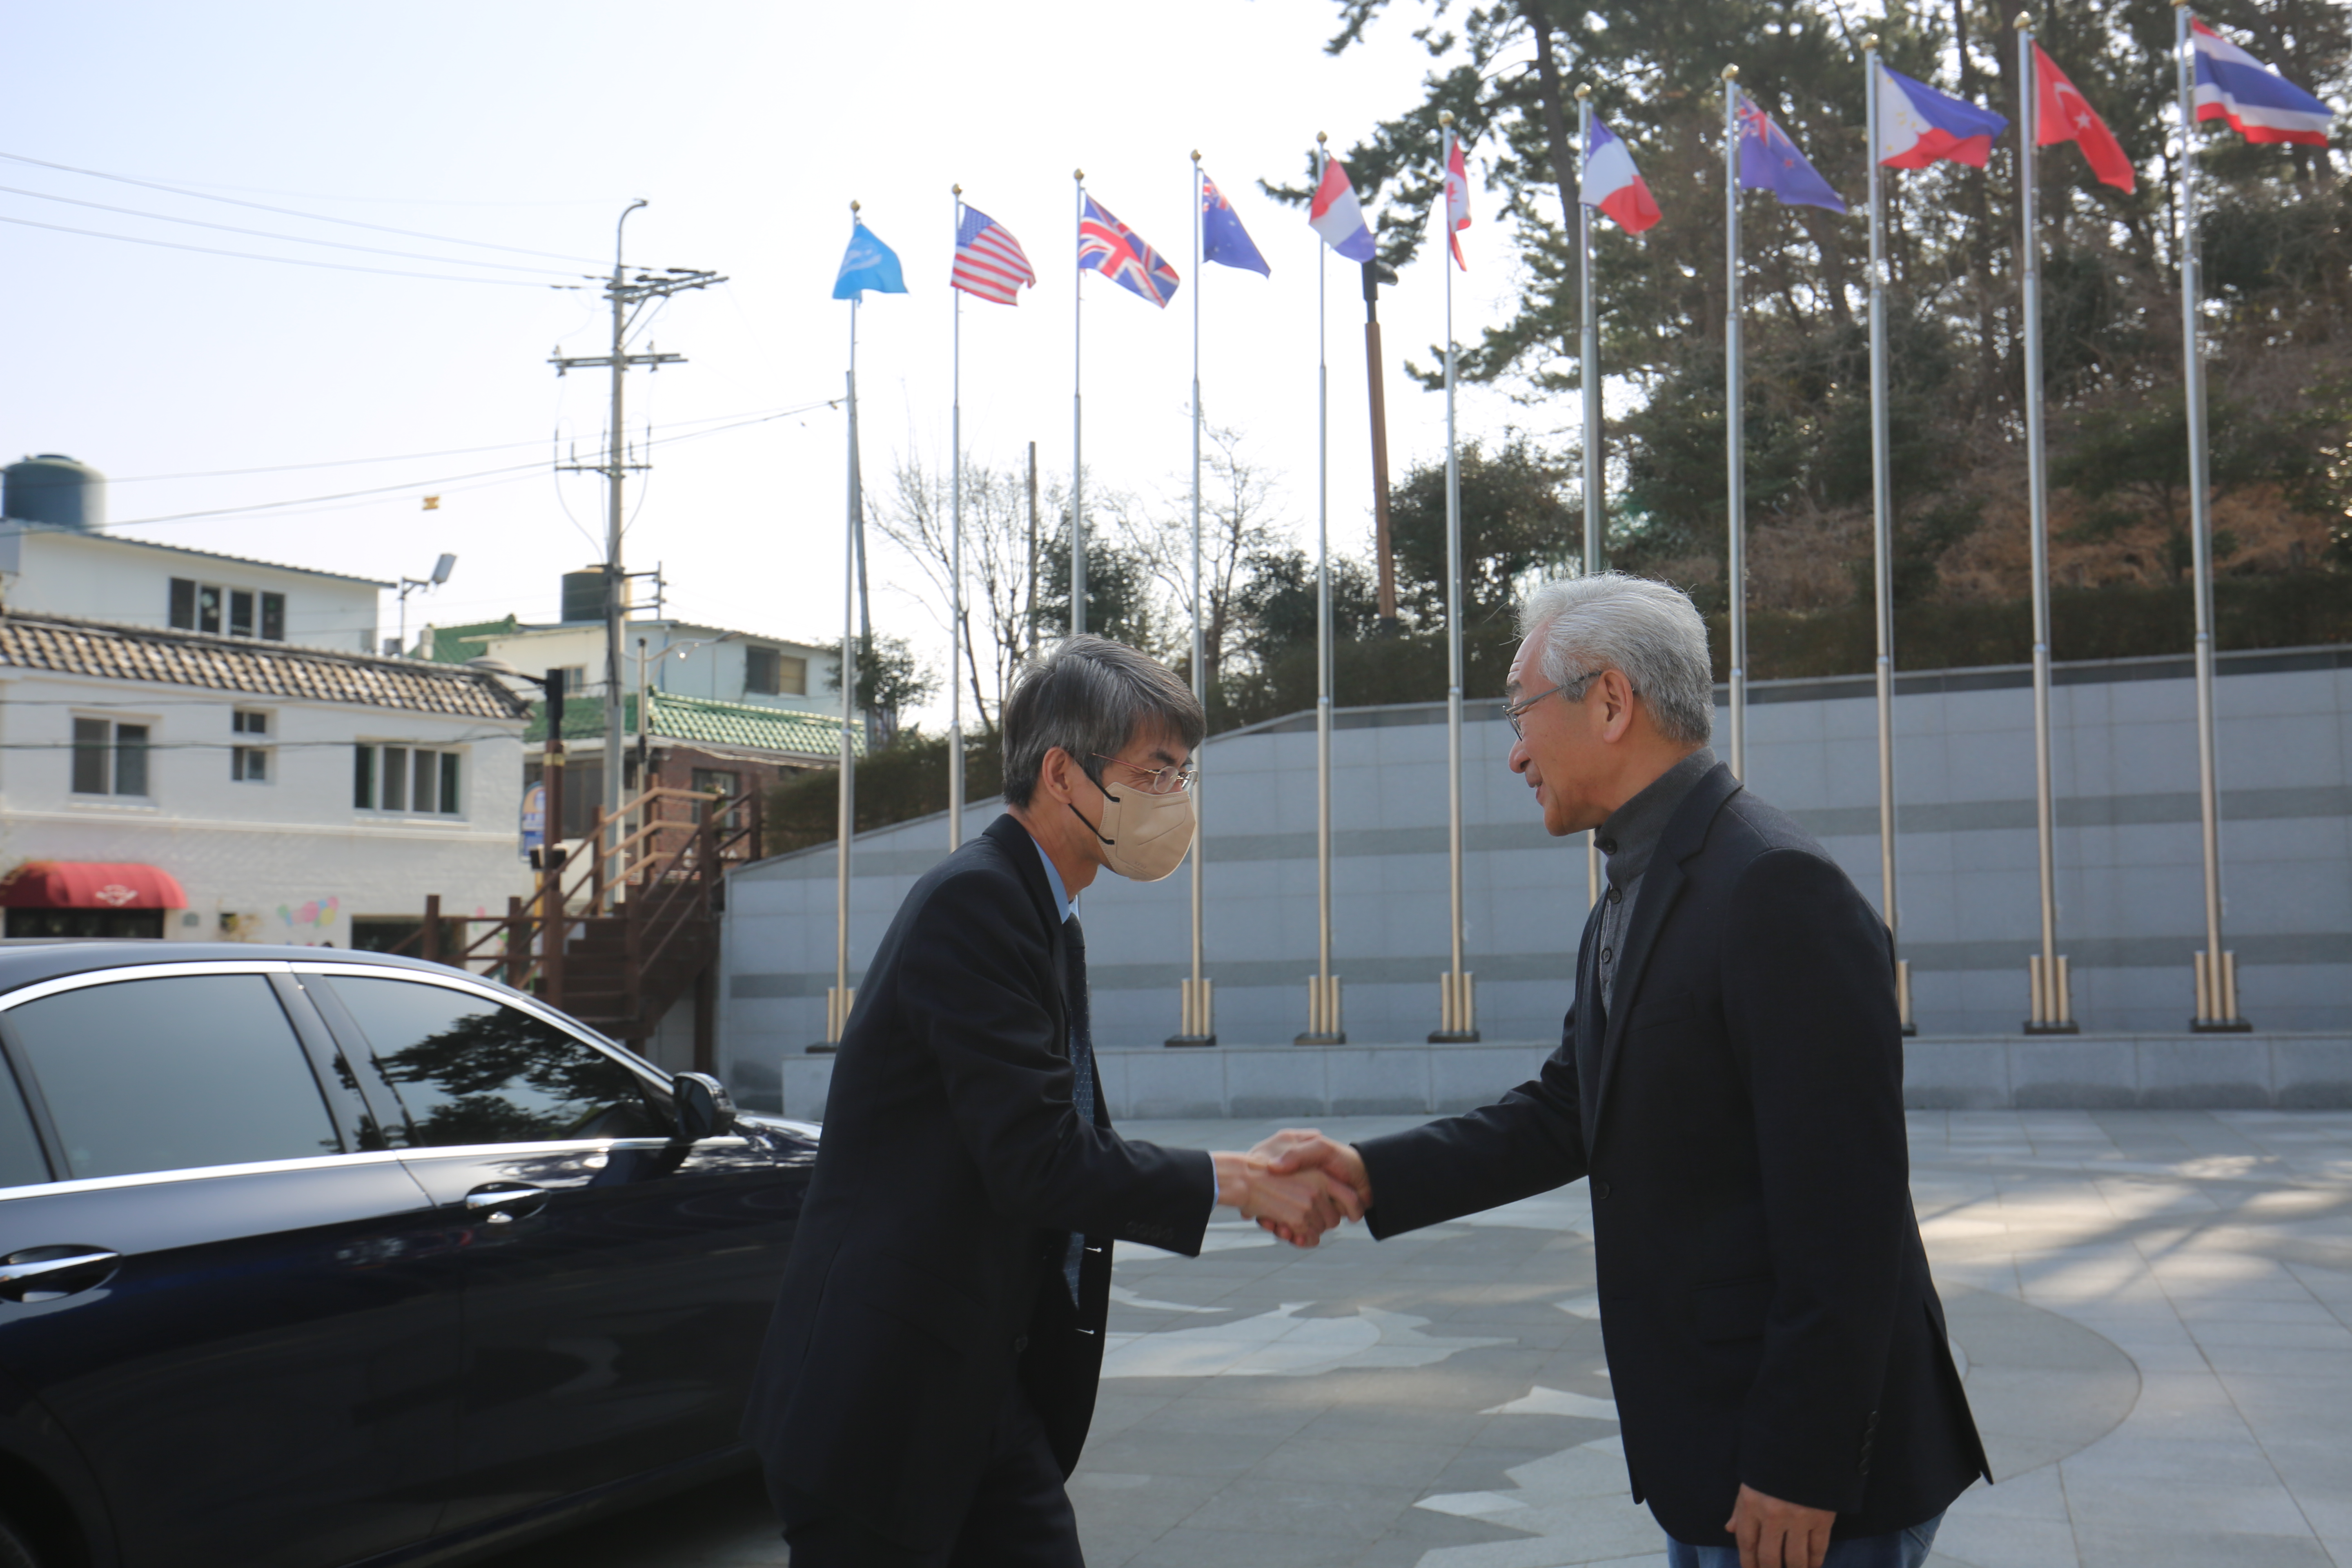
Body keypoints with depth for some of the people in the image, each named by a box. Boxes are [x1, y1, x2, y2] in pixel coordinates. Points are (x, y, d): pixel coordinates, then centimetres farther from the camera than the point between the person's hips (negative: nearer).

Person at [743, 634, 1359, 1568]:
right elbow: (1038, 1163, -24)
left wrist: (1254, 1180, 5)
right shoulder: (973, 903, -18)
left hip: (982, 1387, 9)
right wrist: (1229, 1182, -14)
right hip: (882, 1399, -9)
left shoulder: (1044, 917, 14)